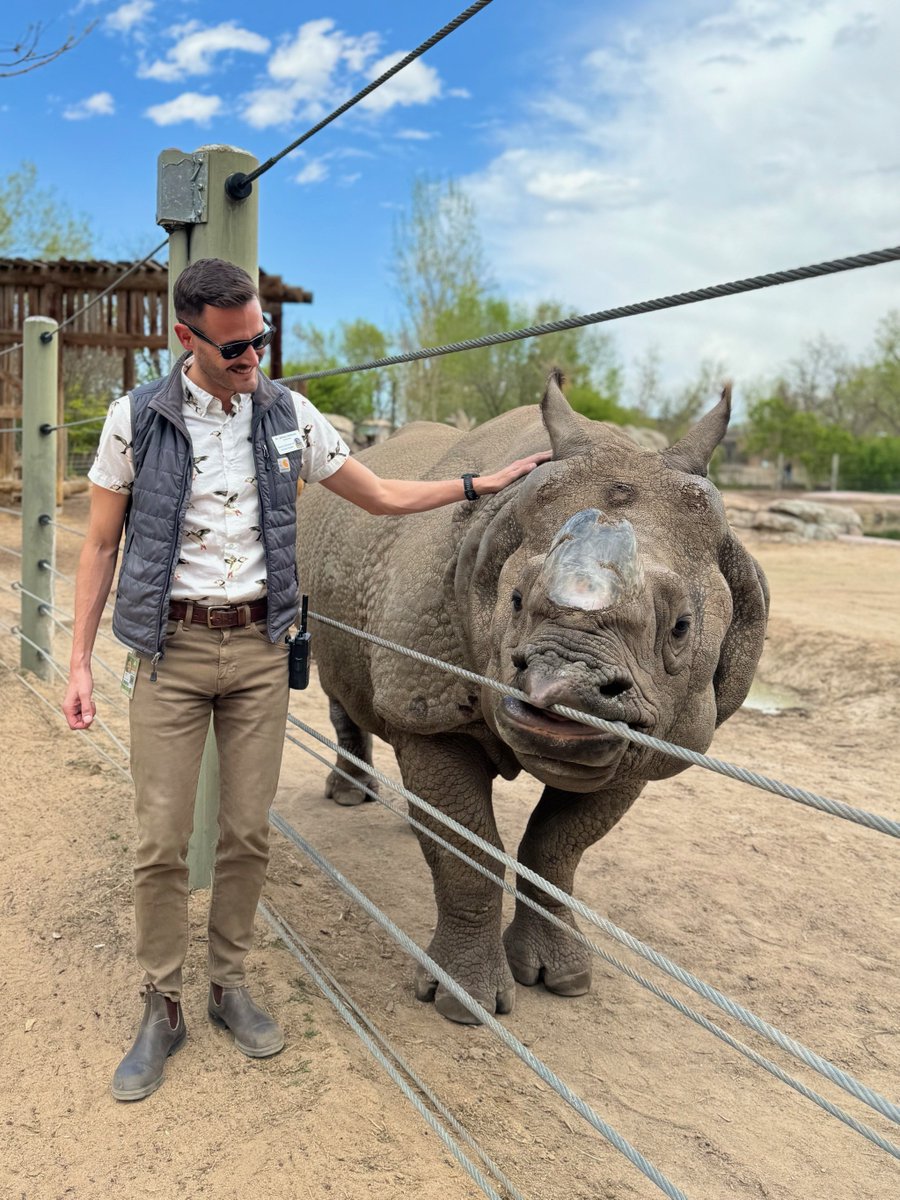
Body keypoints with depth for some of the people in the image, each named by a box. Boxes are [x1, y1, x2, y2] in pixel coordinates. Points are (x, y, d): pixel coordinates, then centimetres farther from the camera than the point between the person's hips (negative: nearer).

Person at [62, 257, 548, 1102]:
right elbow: (100, 547, 1)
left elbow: (380, 496, 11)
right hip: (171, 649, -2)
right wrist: (80, 663, -2)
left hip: (259, 648, 2)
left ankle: (229, 985, 28)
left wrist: (482, 485, 7)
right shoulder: (136, 419, -5)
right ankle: (160, 1010, 20)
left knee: (247, 832, 8)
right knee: (161, 842, 1)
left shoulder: (289, 416, 2)